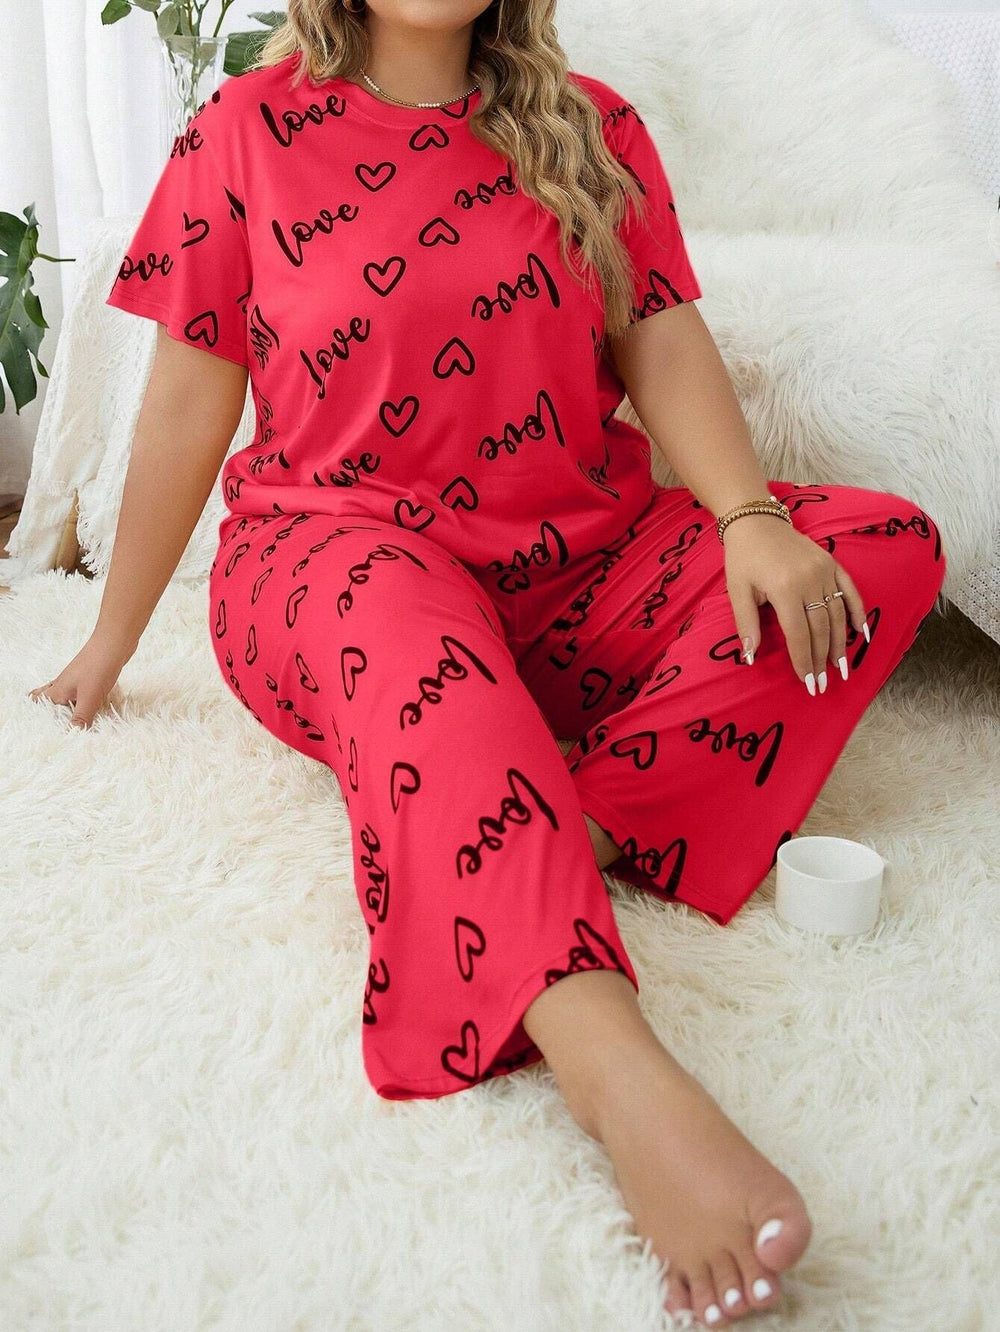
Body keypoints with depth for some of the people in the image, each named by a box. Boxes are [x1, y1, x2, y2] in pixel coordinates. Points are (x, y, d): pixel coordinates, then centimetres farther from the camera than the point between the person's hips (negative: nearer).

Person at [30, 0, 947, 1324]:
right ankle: (607, 1055, -60)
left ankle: (594, 816, -34)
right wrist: (112, 641, 9)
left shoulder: (594, 129, 10)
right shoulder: (248, 132, 3)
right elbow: (188, 405, 4)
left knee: (888, 543, -15)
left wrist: (748, 515, -19)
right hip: (329, 552, -3)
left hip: (574, 576, 4)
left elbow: (664, 342, 1)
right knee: (390, 603, -41)